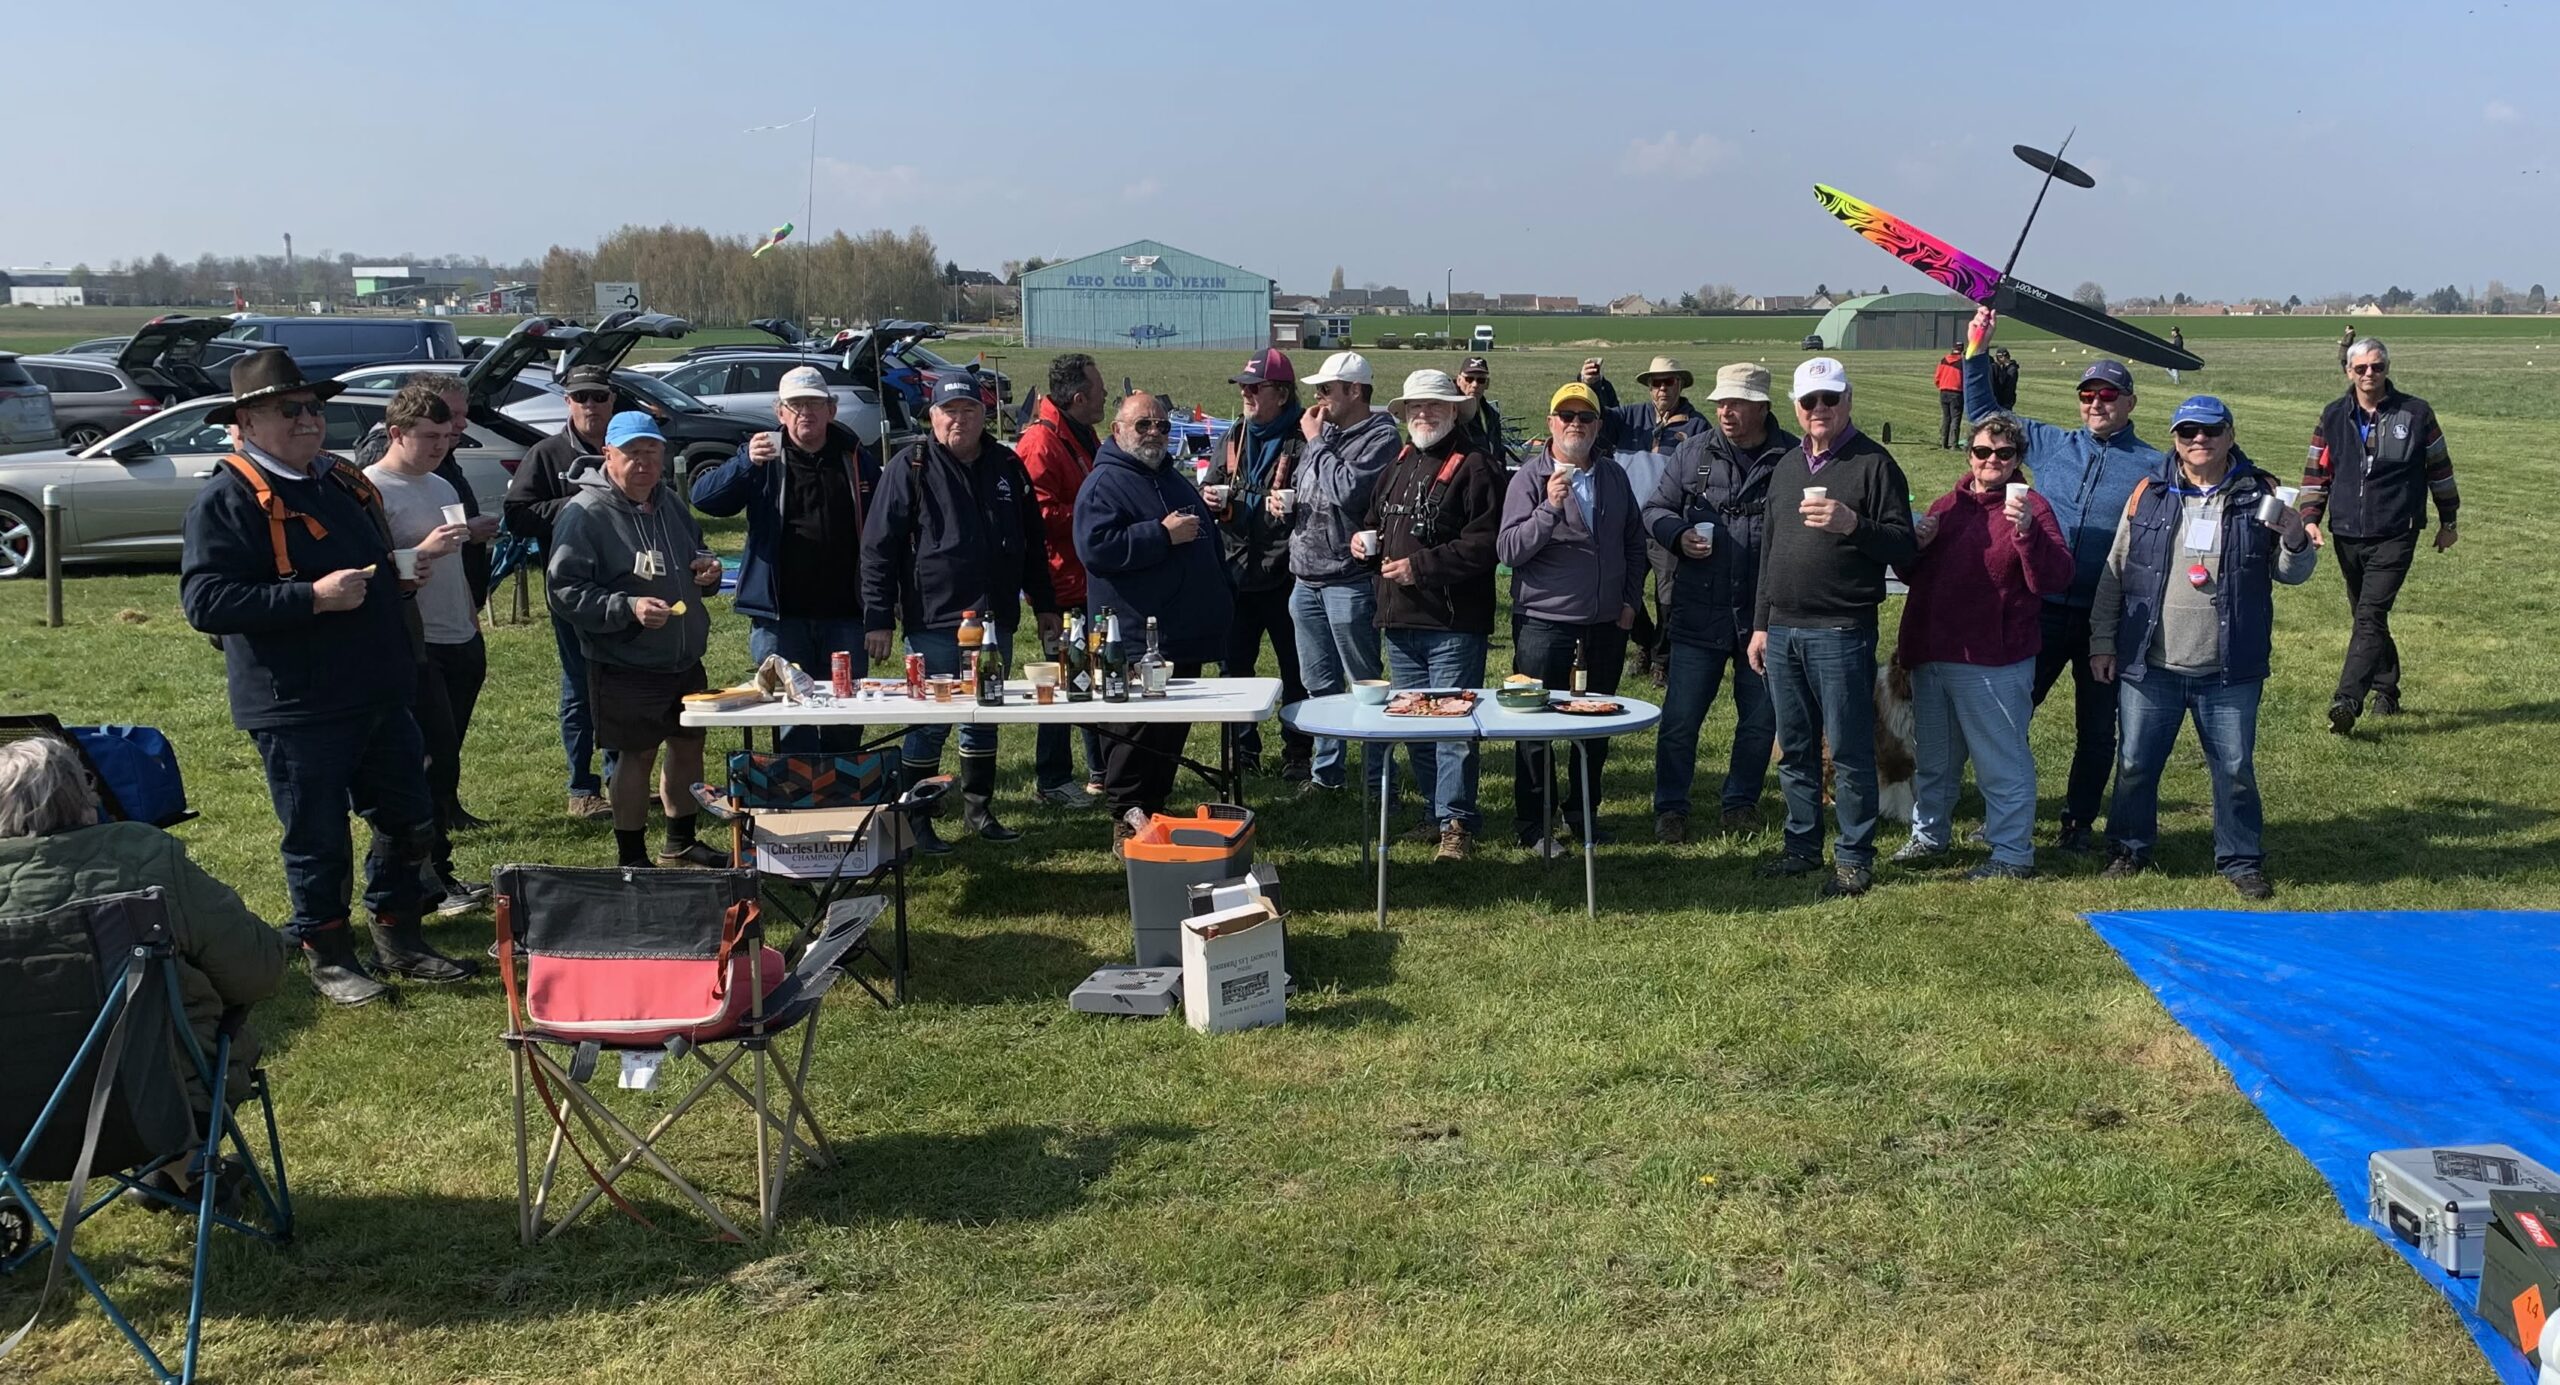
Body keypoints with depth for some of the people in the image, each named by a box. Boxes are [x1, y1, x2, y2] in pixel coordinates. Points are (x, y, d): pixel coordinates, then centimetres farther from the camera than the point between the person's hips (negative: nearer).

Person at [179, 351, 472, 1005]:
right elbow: (205, 601, -22)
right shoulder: (228, 499, -12)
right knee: (319, 841, 4)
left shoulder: (344, 481, 13)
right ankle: (328, 956, 21)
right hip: (298, 710, -7)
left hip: (379, 697, 7)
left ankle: (399, 938, 29)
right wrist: (313, 598, -25)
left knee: (409, 822, 14)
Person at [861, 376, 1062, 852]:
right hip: (934, 621, -5)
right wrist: (878, 618, -12)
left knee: (984, 718, 14)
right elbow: (879, 547, -7)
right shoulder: (911, 467, -5)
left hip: (995, 618, 5)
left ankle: (979, 811, 27)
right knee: (931, 723, 0)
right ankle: (914, 822, 11)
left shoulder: (1007, 466, 10)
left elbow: (1033, 541, 19)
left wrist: (1044, 605, 17)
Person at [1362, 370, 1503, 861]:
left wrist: (1420, 566, -18)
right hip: (1400, 618, 8)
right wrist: (1362, 539, 8)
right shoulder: (1398, 467, 17)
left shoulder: (1474, 468, -7)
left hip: (1454, 623, -8)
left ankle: (1455, 821, 1)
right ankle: (1437, 811, 23)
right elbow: (1375, 521, 32)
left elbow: (1484, 544, -17)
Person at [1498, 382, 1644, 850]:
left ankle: (1583, 815, 27)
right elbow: (1508, 551, -15)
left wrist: (1631, 599, 9)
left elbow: (1634, 542, 17)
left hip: (1607, 624, 5)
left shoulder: (1613, 475, 8)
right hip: (1544, 623, -5)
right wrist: (1550, 508, -26)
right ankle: (1533, 826, 12)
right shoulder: (1530, 477, -7)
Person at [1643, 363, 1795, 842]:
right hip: (1699, 611, 1)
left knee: (1760, 720, 13)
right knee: (1679, 719, 3)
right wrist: (1678, 535, -11)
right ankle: (1670, 807, 18)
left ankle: (1741, 800, 31)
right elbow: (1655, 509, 11)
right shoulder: (1694, 453, 3)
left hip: (1766, 616, -1)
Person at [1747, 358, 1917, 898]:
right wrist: (1760, 624, 18)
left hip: (1840, 632, -7)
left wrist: (1852, 524, -25)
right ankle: (1802, 847, 23)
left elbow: (1904, 545, -9)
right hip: (1782, 630, 7)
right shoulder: (1788, 465, 16)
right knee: (1794, 749, 13)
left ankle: (1854, 858, 7)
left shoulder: (1873, 463, -4)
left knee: (1849, 751, -2)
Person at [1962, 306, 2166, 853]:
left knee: (2096, 727, 9)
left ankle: (2079, 821, 23)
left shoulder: (2154, 467, 0)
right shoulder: (2050, 444, 8)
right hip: (2043, 608, 2)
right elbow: (1984, 413, 16)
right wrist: (1976, 353, 7)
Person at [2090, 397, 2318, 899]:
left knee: (2236, 768, 7)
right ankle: (2130, 849, 27)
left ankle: (2241, 860, 22)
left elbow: (2292, 574, 5)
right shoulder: (2149, 494, 3)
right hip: (2150, 665, 1)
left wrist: (2295, 540, -18)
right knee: (2135, 764, 9)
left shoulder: (2259, 495, 2)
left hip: (2230, 671, -1)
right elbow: (2115, 572, 8)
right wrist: (2104, 641, 6)